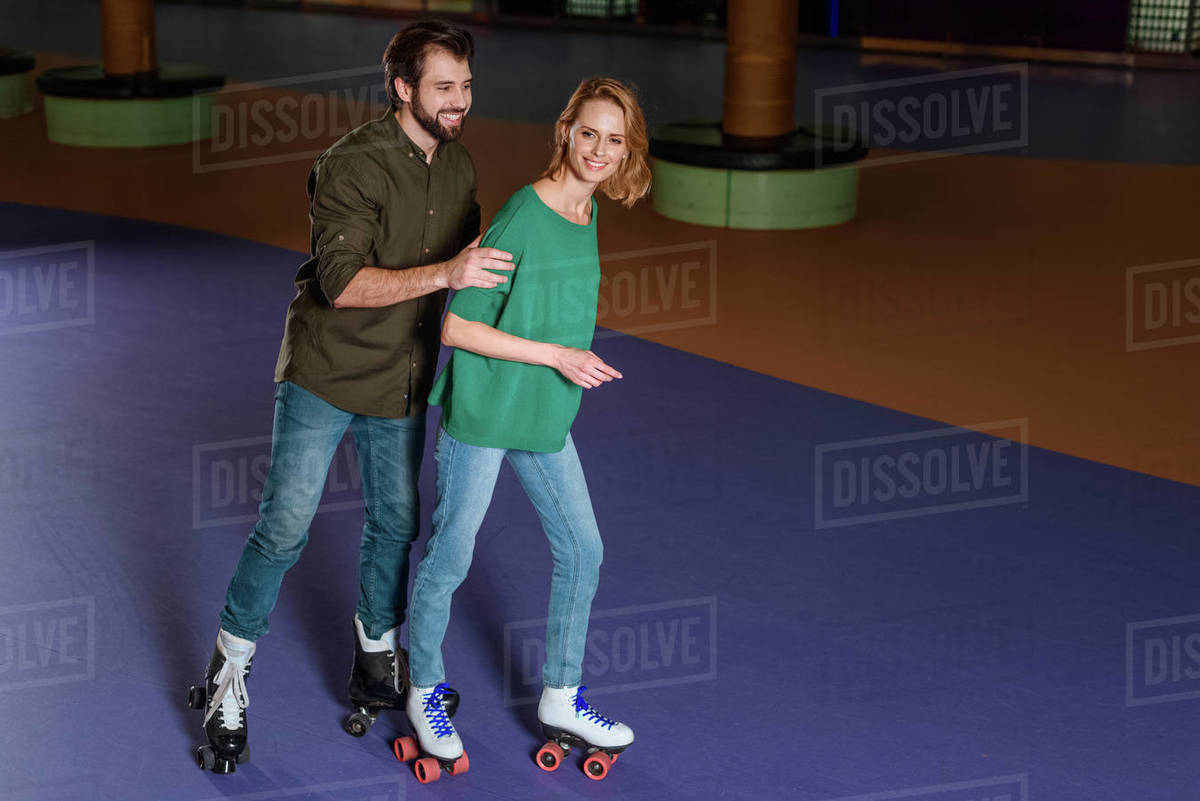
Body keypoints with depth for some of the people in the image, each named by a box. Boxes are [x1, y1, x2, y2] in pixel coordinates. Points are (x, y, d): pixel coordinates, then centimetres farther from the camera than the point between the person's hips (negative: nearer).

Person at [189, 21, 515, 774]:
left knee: (395, 524, 14)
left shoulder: (460, 165, 2)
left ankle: (379, 663, 31)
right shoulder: (353, 166, -21)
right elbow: (343, 283, -30)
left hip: (404, 381, 6)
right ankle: (230, 677, 9)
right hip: (326, 373, -6)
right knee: (286, 526, -5)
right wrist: (446, 272, -38)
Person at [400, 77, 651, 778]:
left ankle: (561, 699, 28)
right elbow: (454, 326, -20)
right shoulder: (522, 218, -22)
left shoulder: (588, 211, 1)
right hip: (483, 413, -7)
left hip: (547, 417, 8)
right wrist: (557, 356, -20)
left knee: (582, 550, 12)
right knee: (449, 558, 7)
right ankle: (426, 693, 27)